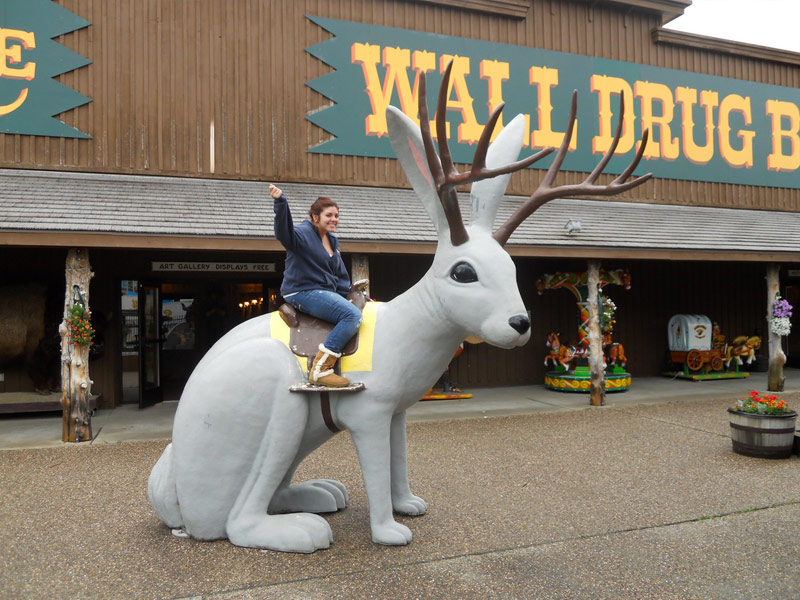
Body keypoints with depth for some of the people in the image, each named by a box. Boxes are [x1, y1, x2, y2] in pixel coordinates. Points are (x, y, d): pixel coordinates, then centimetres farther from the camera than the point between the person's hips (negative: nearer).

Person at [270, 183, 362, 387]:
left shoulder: (332, 241, 20)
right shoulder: (303, 233, -6)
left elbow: (341, 275, 26)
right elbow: (285, 234, -31)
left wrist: (344, 298, 16)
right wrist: (280, 203, -44)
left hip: (326, 293, 9)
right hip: (303, 292, -9)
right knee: (353, 315, -24)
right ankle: (319, 370, -26)